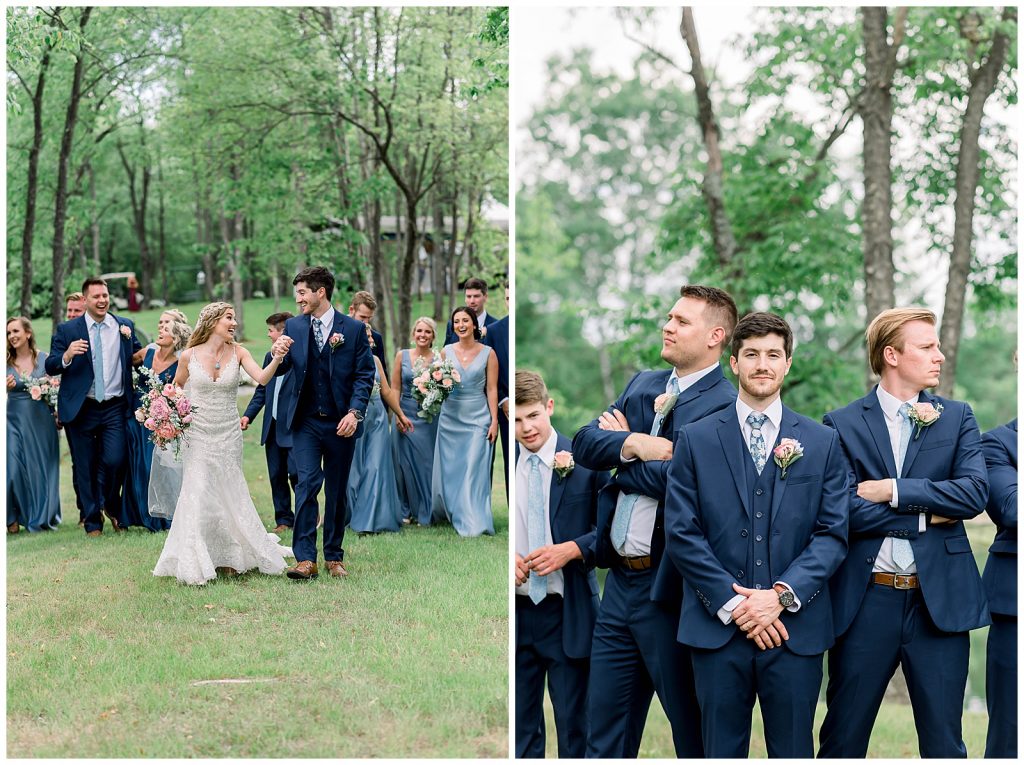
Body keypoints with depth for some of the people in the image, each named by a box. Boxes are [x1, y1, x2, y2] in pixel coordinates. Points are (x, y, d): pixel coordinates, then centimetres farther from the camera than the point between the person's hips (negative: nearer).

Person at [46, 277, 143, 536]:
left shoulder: (125, 326, 6)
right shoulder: (67, 330, 1)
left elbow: (138, 355, 20)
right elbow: (50, 367, -5)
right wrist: (67, 355, -23)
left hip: (115, 408, 1)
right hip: (81, 409, 0)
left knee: (115, 461, -9)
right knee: (84, 468, 5)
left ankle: (111, 506, 20)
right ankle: (93, 521, 18)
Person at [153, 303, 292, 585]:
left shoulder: (237, 353, -2)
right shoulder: (189, 356, -4)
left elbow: (262, 378, -18)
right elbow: (175, 389, 12)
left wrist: (277, 358, -36)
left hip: (228, 435, 2)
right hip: (197, 435, -1)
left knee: (229, 496, 8)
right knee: (198, 496, -4)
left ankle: (227, 558, 24)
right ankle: (195, 563, 6)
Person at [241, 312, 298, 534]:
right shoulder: (270, 357, 13)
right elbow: (262, 389, 18)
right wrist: (248, 415, 8)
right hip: (272, 427, 7)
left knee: (296, 474, -7)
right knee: (276, 476, 9)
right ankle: (284, 520, 16)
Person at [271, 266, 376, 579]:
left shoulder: (354, 328, 0)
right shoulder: (294, 326, 7)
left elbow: (365, 375, -1)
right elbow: (281, 371, 7)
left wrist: (355, 412, -13)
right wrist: (279, 355, -16)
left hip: (341, 423, -1)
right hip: (306, 421, 1)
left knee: (337, 491, 8)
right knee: (307, 483, -12)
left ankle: (334, 557, 19)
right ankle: (305, 559, -13)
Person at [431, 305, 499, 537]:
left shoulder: (488, 353, -1)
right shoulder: (446, 352, 5)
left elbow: (492, 389, -1)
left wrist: (494, 420, -7)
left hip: (477, 419, -3)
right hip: (450, 418, 3)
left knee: (474, 471, -7)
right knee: (449, 469, 6)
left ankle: (473, 523, -5)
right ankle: (451, 513, 20)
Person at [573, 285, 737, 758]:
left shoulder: (726, 406, -13)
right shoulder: (643, 385, 13)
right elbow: (584, 444, 4)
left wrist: (622, 446, -7)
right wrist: (633, 446, -15)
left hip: (670, 588, -8)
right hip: (621, 580, 8)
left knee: (694, 733, 6)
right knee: (605, 733, 14)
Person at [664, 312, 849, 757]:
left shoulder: (822, 443, 8)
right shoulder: (696, 440, 5)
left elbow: (833, 533, 2)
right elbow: (681, 533, -1)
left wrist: (782, 595, -11)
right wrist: (731, 602, -10)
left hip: (796, 629, 1)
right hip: (717, 628, 0)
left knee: (793, 752, 5)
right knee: (721, 752, 6)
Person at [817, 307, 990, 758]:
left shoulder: (956, 418, 8)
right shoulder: (842, 425, 1)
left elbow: (976, 492, -8)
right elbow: (846, 511, -11)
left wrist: (895, 491, -12)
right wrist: (927, 516, -9)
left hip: (940, 600, 2)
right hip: (866, 601, -1)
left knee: (944, 744, 6)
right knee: (843, 738, 6)